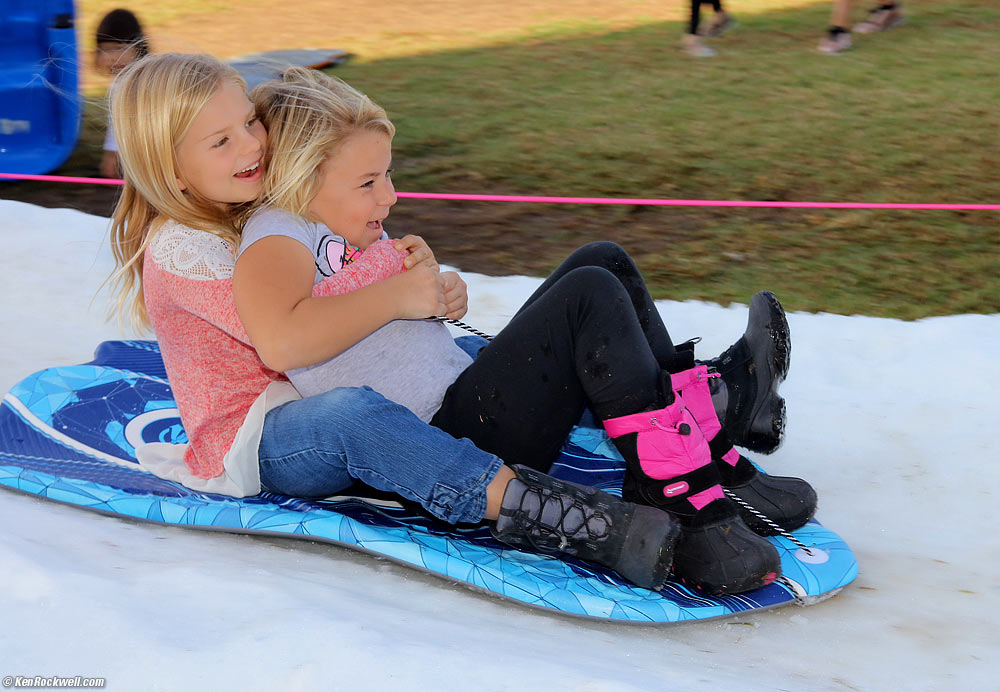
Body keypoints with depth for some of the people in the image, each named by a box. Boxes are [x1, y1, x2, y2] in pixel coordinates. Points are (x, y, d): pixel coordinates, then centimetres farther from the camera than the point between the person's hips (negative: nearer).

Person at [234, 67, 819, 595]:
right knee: (591, 297, -21)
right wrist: (395, 296, -19)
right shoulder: (276, 237, -9)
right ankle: (691, 507, -24)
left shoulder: (348, 229, 22)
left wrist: (439, 295, 5)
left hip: (465, 390, 11)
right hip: (447, 439, -11)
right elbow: (280, 341, -30)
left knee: (604, 262, 7)